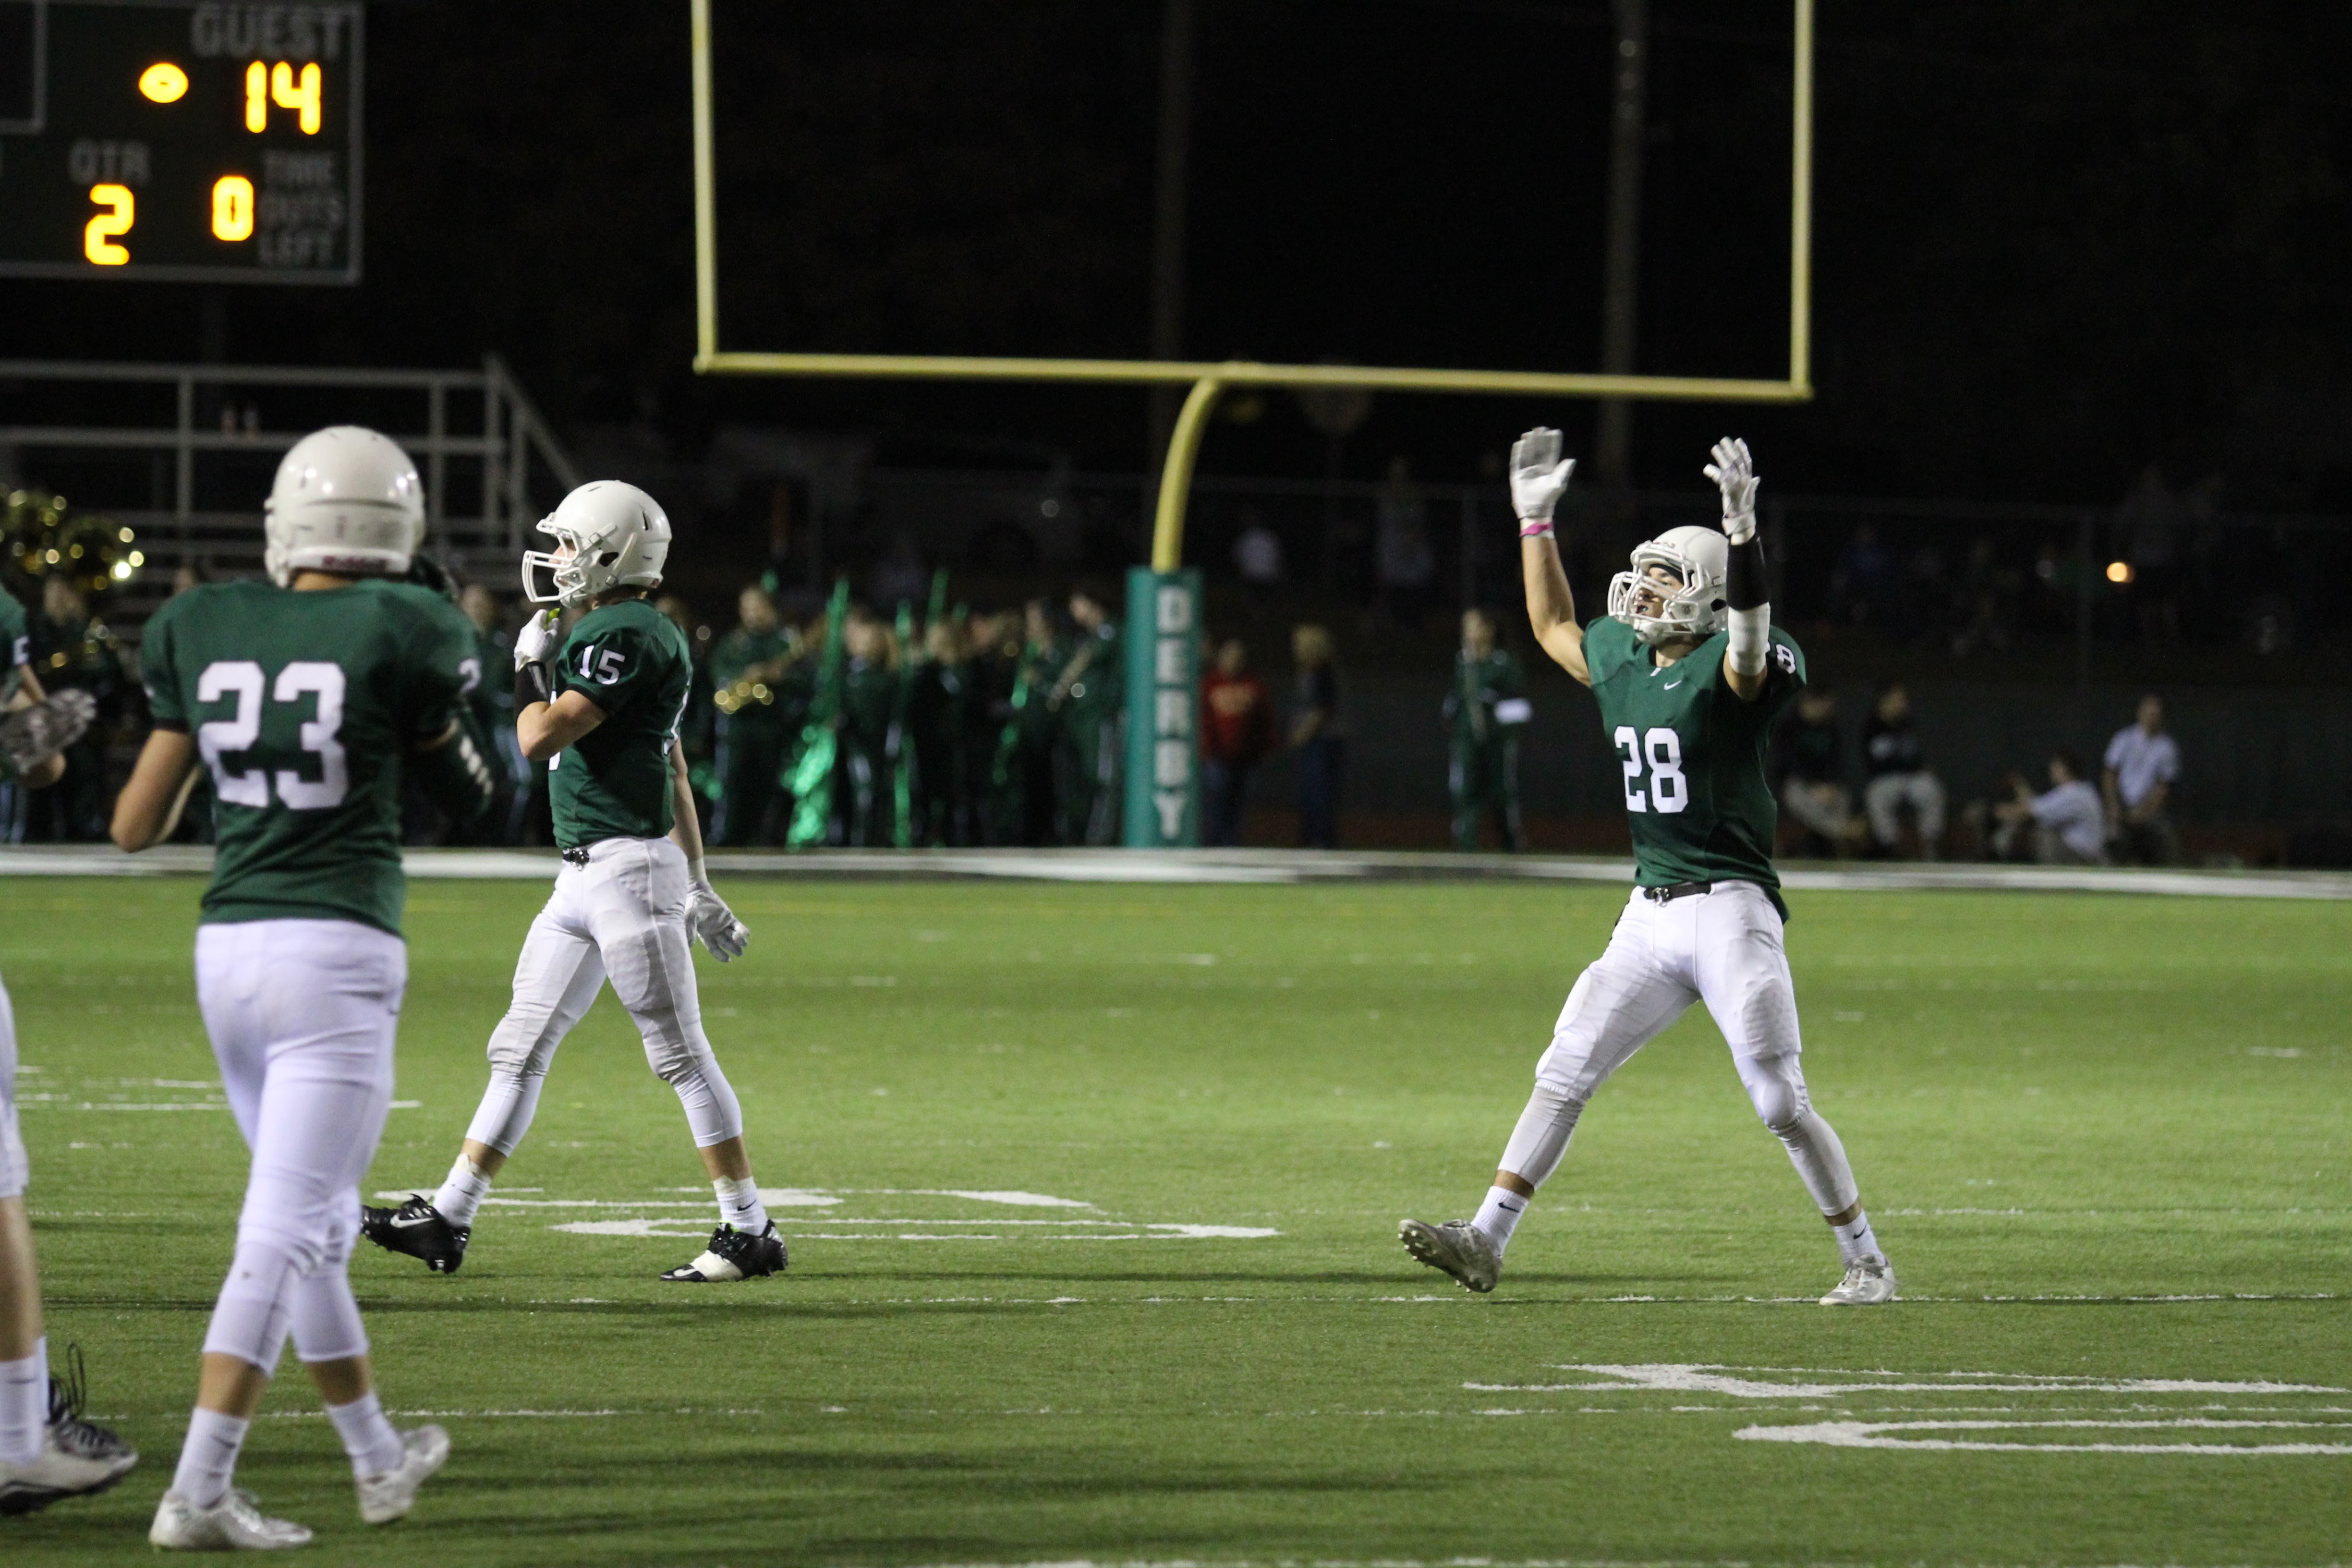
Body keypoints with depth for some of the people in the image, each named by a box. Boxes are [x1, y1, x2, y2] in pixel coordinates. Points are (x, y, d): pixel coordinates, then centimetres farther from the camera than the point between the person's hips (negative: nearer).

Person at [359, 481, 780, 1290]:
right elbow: (673, 772, 22)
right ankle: (447, 1220, 13)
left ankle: (750, 1231, 1)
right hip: (585, 877, 10)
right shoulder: (605, 633, 17)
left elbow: (541, 739, -22)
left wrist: (529, 665, -4)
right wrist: (698, 883, 25)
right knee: (521, 1047, 10)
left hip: (630, 866, -10)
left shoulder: (626, 635, -15)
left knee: (680, 1052, -5)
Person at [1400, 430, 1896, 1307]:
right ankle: (1486, 1241, 4)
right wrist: (1536, 521, 27)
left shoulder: (1728, 671, -11)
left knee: (1779, 1102, -6)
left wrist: (1741, 528, -48)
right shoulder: (1622, 664, 12)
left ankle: (1866, 1263, 7)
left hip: (1730, 910, -7)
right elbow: (1553, 627, 31)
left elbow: (1750, 636, -35)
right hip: (1649, 914, 7)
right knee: (1564, 1074, 3)